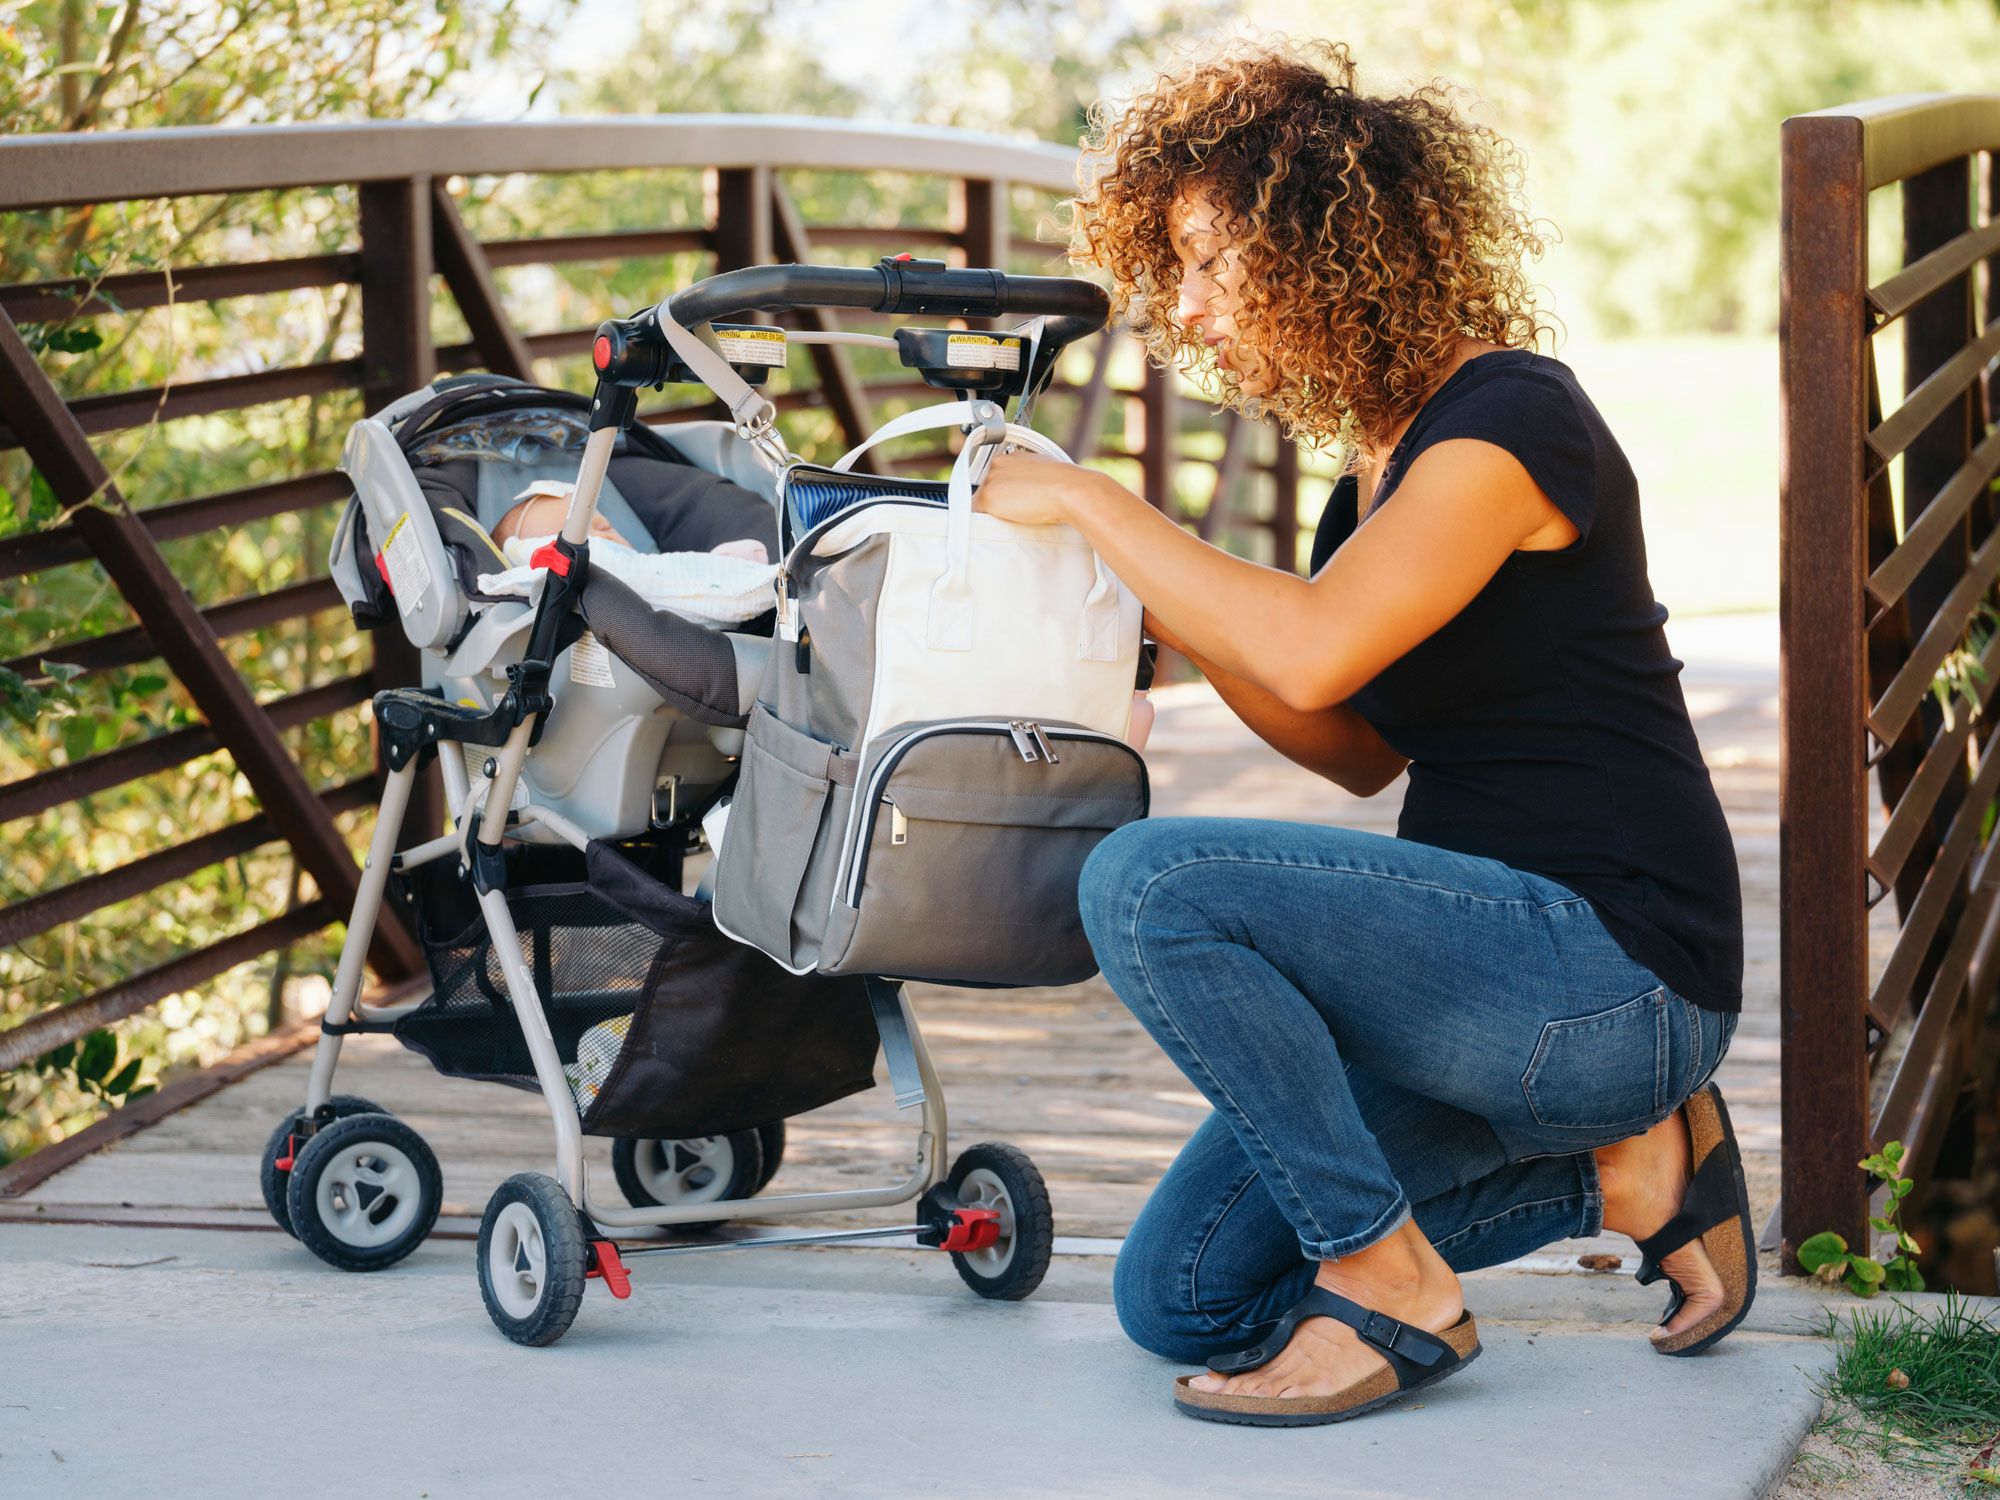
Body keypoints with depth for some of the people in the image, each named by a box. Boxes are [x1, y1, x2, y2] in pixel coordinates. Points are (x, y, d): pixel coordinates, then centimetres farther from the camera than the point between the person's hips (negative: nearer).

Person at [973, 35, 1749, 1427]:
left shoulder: (1510, 419, -15)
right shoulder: (1382, 460, 13)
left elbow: (1310, 652, -29)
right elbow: (1359, 748, 19)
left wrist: (1088, 499, -18)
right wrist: (1168, 614, 7)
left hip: (1615, 977, -10)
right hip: (1495, 969, 10)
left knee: (1149, 884, -25)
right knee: (1180, 1298, 7)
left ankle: (1393, 1287, -11)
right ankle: (1619, 1153, 12)